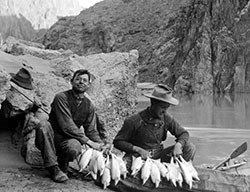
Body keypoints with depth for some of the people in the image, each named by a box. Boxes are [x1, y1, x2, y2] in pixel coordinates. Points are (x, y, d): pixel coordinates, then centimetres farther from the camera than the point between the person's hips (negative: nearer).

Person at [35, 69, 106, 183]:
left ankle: (62, 164, 2)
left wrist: (101, 145, -15)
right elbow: (67, 126, -20)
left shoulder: (89, 106, 7)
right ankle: (53, 168, -29)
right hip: (51, 139, -2)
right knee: (44, 125, -35)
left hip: (67, 141, 2)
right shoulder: (61, 98, -12)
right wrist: (88, 141, -23)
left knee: (75, 147, -35)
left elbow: (91, 130, 5)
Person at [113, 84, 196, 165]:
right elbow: (118, 141, -8)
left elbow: (183, 133, 8)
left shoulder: (167, 118, 0)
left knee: (190, 147, -10)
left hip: (159, 156, 5)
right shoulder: (134, 121, -13)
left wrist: (178, 145, -16)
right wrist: (138, 149, -21)